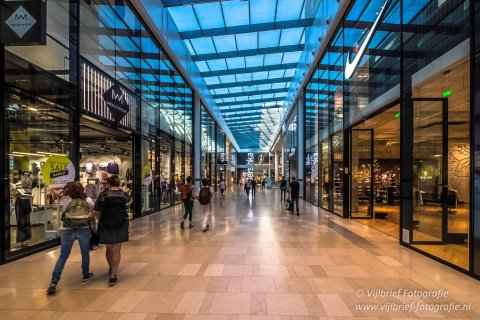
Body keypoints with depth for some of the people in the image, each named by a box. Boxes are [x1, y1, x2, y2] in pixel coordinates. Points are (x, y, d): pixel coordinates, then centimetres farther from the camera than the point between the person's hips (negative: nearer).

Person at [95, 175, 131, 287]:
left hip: (105, 225, 1)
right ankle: (113, 276, 1)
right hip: (120, 225, -1)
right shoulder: (124, 195, 1)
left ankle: (111, 268, 42)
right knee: (116, 250, 4)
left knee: (109, 249, 20)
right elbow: (128, 200, 24)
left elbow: (96, 211, -5)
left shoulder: (103, 195, -3)